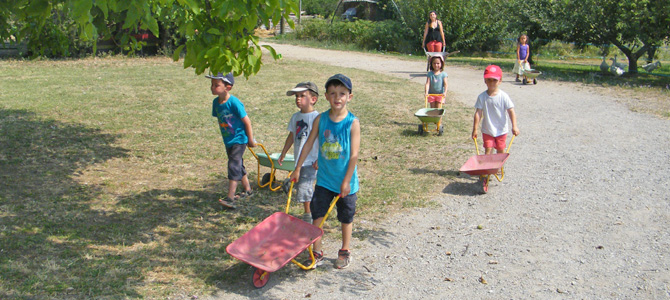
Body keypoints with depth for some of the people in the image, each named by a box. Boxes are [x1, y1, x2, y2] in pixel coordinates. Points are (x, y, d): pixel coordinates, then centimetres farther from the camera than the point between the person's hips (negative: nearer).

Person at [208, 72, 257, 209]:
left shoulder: (234, 102, -23)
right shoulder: (216, 102, 0)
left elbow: (247, 122, -16)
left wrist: (250, 140, -9)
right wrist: (225, 136, 19)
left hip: (239, 140, -8)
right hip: (228, 141, 8)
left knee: (233, 166, -12)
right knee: (238, 165, 19)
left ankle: (230, 198, -12)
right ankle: (248, 190, 36)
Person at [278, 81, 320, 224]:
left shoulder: (316, 117, -13)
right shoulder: (296, 117, 9)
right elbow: (291, 136, 19)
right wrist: (283, 154, 23)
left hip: (311, 161, -7)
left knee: (304, 188, -9)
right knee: (299, 186, 13)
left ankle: (308, 215, 8)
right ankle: (308, 212, 27)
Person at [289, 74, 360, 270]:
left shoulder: (353, 123, -14)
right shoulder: (320, 119, -4)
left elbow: (354, 154, -13)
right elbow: (309, 144, 6)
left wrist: (346, 181, -13)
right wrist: (298, 169, 9)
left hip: (345, 181, -2)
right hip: (324, 179, 3)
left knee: (346, 218, 13)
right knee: (317, 215, 4)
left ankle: (345, 251, 32)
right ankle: (317, 253, 19)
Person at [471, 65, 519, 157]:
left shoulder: (503, 96, -11)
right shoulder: (482, 97, -8)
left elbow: (511, 111, -11)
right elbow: (478, 113, -8)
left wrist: (514, 127, -18)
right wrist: (475, 129, -9)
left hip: (501, 130, 0)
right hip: (487, 130, 0)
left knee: (500, 151, 12)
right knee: (488, 151, -4)